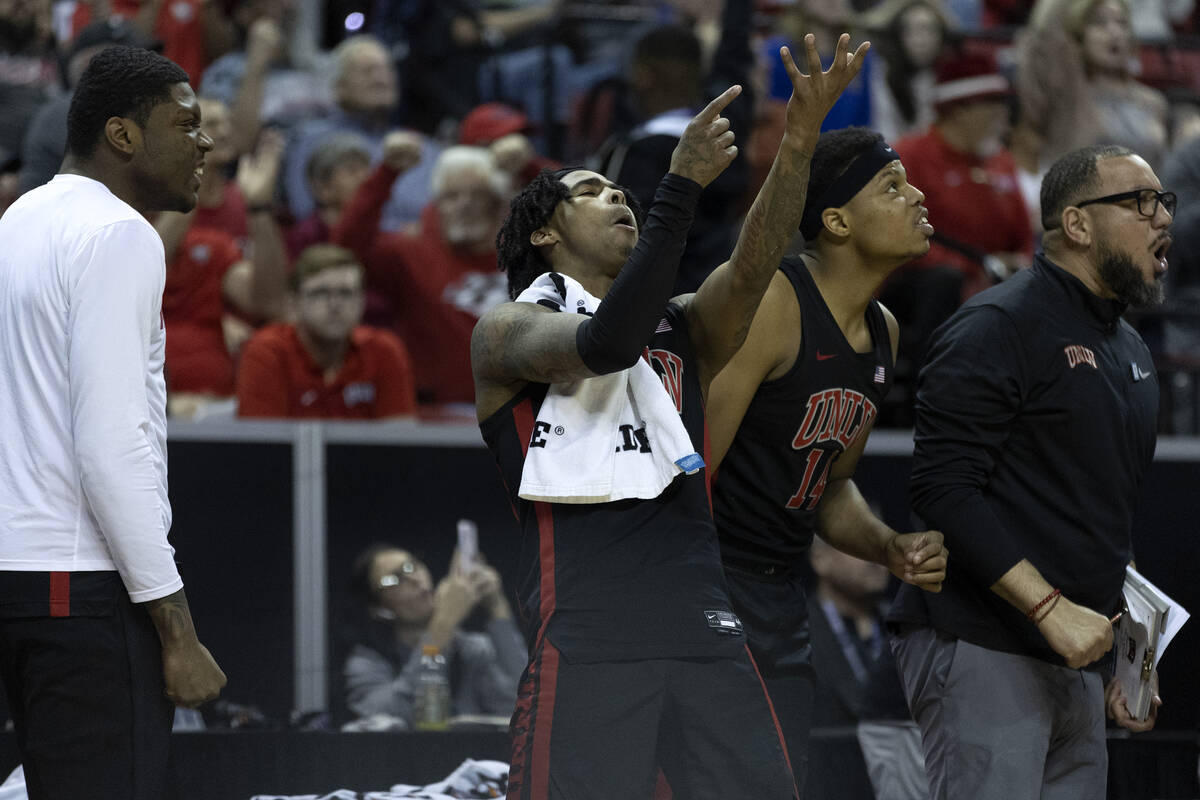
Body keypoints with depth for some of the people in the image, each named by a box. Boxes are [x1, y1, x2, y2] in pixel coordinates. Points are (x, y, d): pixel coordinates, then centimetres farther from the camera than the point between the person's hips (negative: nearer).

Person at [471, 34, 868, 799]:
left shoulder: (680, 328, 21)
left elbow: (751, 268, 1)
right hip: (586, 640, -4)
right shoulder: (508, 329, 7)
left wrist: (798, 144, -15)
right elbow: (606, 344, -14)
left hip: (707, 633, 5)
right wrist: (684, 182, -18)